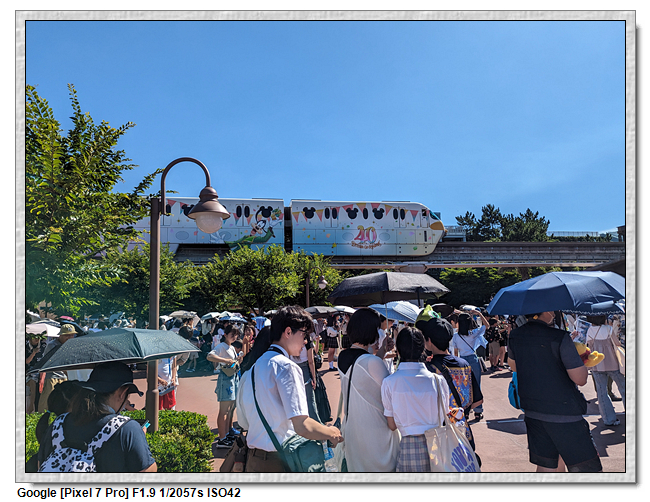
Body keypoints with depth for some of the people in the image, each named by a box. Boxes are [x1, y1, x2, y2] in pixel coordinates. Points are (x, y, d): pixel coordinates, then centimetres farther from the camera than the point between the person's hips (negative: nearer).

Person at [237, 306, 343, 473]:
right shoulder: (286, 366, -16)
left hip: (253, 460, 8)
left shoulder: (254, 367, 10)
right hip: (280, 462, -8)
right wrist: (332, 433, -6)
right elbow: (302, 425, -22)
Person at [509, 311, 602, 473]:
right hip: (563, 412, -7)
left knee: (546, 465, 15)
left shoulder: (515, 337, 2)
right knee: (587, 467, 4)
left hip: (532, 412, 7)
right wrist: (582, 358, 4)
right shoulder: (560, 338, -17)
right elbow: (580, 379, -14)